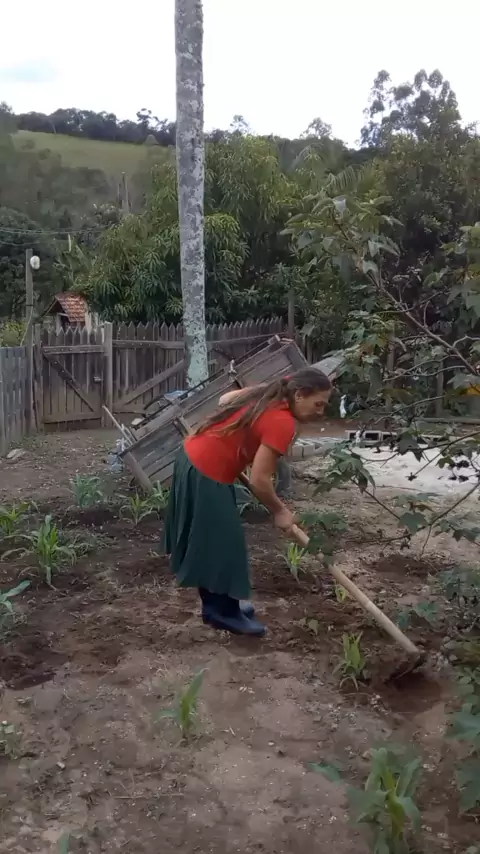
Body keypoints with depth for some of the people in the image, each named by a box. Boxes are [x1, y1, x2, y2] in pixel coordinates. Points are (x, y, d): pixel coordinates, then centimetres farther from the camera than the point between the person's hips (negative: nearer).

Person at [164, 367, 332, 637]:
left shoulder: (268, 395, 4)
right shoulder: (283, 422, -21)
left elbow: (225, 399, 21)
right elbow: (259, 481, -21)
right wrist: (280, 512, -5)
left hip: (193, 458, 10)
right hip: (208, 475, -10)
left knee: (212, 539, 20)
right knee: (222, 542, 5)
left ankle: (218, 603, 33)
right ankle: (224, 612, 20)